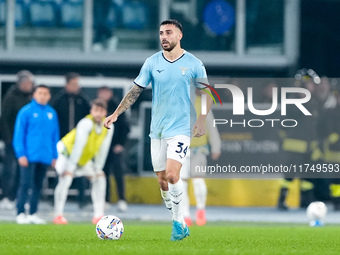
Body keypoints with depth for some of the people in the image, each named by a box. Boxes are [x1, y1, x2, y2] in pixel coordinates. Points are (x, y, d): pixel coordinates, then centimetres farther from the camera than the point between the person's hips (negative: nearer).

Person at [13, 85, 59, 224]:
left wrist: (55, 155, 11)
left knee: (38, 185, 9)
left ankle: (33, 214, 15)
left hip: (45, 157, 5)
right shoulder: (26, 111, -4)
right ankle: (21, 213, -2)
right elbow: (19, 134, -5)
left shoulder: (52, 113, 10)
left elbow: (55, 135, 15)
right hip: (29, 156, -5)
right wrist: (21, 154, -11)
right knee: (25, 184, -7)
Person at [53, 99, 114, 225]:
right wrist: (70, 167, -33)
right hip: (67, 151, -7)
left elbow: (103, 150, -5)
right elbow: (78, 146, -33)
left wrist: (98, 168, -4)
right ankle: (58, 215, -24)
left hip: (85, 158, 7)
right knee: (66, 177, -26)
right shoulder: (86, 123, -31)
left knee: (99, 177, 2)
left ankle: (99, 215, 6)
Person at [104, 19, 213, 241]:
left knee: (172, 175, -21)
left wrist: (202, 120, -9)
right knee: (162, 180, 6)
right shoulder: (152, 62, 3)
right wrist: (116, 114, -1)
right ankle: (180, 226, 19)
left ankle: (178, 223, -7)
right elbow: (136, 91, 7)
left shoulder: (194, 64, -3)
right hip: (157, 129, 4)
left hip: (181, 128, -4)